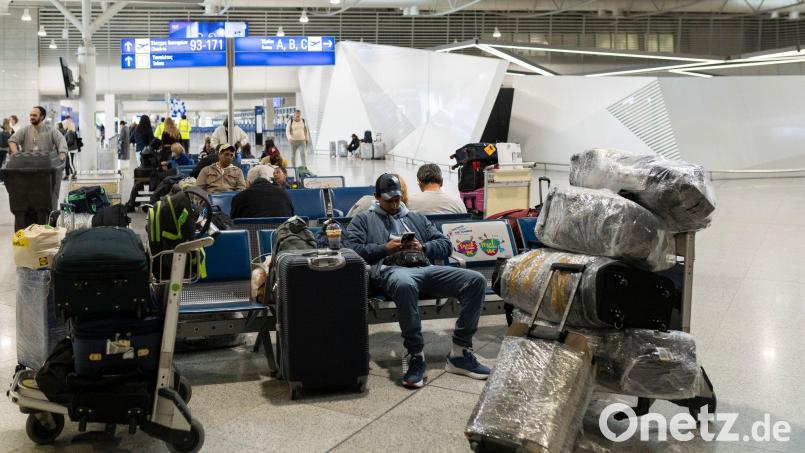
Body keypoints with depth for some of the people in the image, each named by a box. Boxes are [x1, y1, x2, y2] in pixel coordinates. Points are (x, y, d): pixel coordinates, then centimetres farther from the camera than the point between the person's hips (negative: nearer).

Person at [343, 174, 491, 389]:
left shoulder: (417, 218, 35)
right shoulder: (363, 220, 26)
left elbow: (446, 244, 26)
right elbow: (351, 249, 8)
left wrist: (423, 247, 6)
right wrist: (385, 248, -1)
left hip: (426, 268, 5)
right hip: (391, 270, -4)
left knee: (476, 280, -20)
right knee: (405, 284, -46)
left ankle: (459, 352, -16)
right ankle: (415, 355, -31)